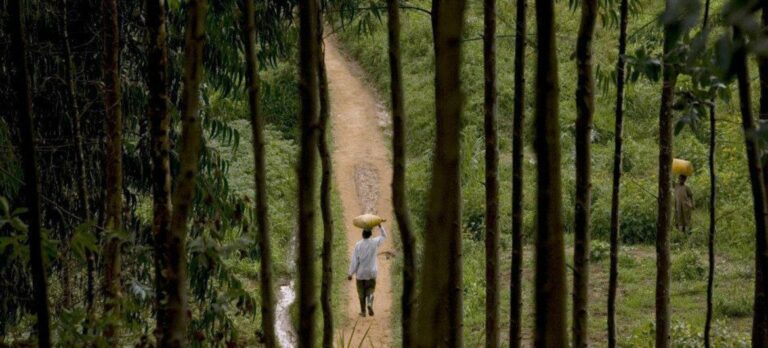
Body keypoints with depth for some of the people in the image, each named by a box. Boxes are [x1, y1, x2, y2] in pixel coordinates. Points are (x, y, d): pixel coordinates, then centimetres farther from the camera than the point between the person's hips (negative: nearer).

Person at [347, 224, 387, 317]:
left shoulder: (358, 245, -13)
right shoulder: (374, 243, -9)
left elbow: (354, 261, -11)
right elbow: (384, 236, 12)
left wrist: (350, 273, -5)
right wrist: (380, 225, 16)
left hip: (360, 273, -1)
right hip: (371, 273, 1)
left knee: (361, 292, 12)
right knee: (370, 290, 12)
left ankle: (363, 311, 17)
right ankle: (370, 304, -17)